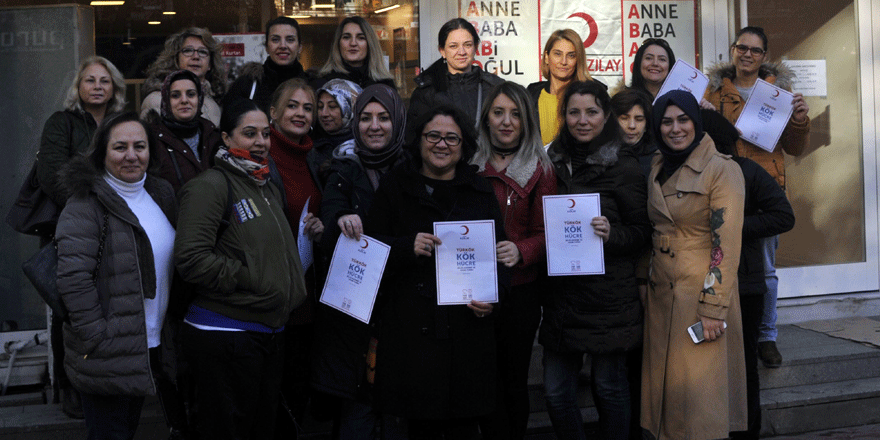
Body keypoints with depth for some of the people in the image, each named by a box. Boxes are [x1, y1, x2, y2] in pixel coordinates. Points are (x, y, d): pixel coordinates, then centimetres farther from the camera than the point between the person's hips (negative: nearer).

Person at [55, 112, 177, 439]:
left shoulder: (161, 195, 9)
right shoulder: (86, 206, -14)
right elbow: (73, 279, -21)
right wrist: (97, 339, -21)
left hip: (149, 348, 7)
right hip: (107, 358, -7)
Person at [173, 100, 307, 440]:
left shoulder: (268, 189, 17)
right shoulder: (211, 186, -11)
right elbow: (190, 258, -21)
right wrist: (248, 279, -18)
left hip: (271, 332, 9)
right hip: (225, 333, -8)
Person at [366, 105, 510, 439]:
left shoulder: (481, 192, 13)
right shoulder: (396, 186, 8)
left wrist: (494, 293, -4)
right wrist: (408, 247, -14)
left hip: (468, 327, 1)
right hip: (411, 331, -1)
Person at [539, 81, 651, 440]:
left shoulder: (623, 166, -5)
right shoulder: (556, 161, 9)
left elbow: (641, 232, -3)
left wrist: (610, 234, -20)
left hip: (608, 297, -4)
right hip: (562, 292, 4)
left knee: (609, 386, 7)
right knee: (556, 391, 7)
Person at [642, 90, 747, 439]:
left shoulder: (722, 170, -11)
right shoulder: (657, 167, 10)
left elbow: (726, 246, -14)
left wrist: (713, 310, -17)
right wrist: (644, 285, 10)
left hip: (702, 292, -6)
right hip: (660, 294, 6)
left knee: (699, 392, 0)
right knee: (664, 386, 11)